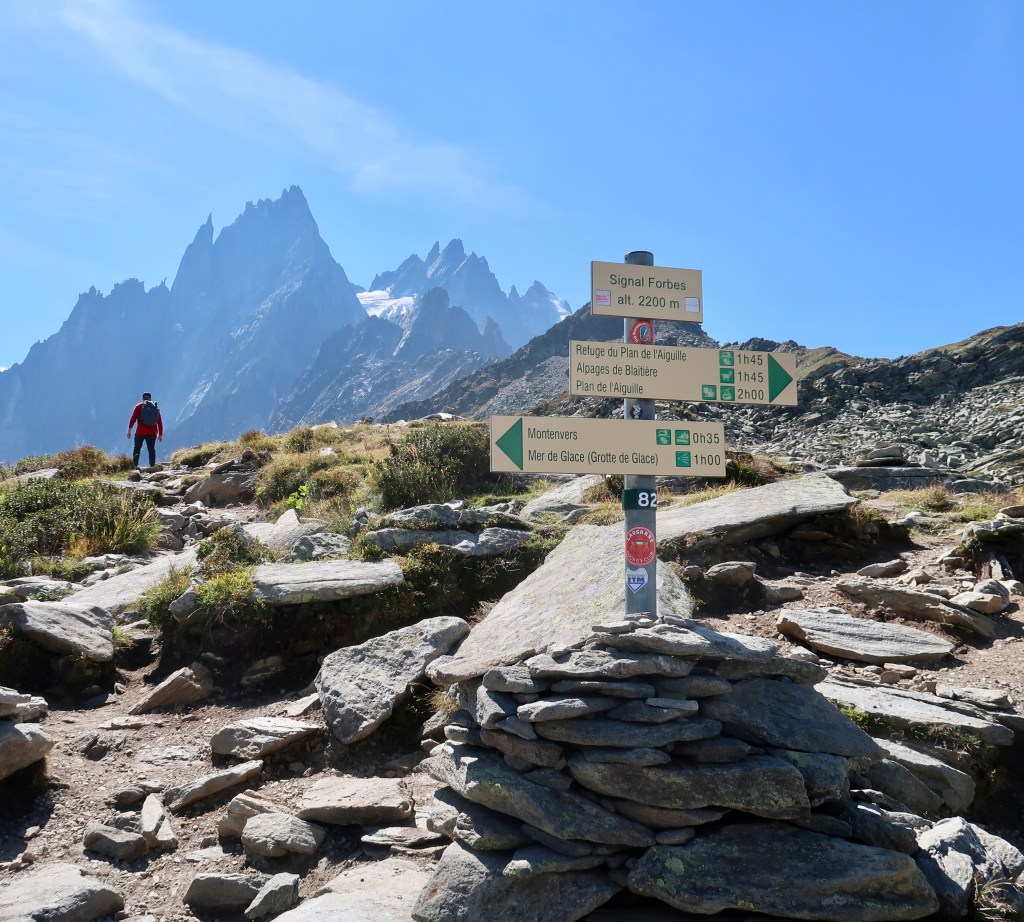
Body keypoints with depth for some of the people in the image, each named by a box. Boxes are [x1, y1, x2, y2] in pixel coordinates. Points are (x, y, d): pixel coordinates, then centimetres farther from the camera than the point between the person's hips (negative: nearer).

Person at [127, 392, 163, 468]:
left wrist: (129, 430, -7)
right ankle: (152, 466, 0)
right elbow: (160, 422, 9)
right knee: (151, 449, 7)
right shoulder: (156, 408, 9)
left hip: (140, 432, -2)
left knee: (137, 449, 8)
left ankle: (135, 465, -10)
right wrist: (160, 434, 14)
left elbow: (133, 419, -7)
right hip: (152, 433, 2)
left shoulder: (138, 407, 2)